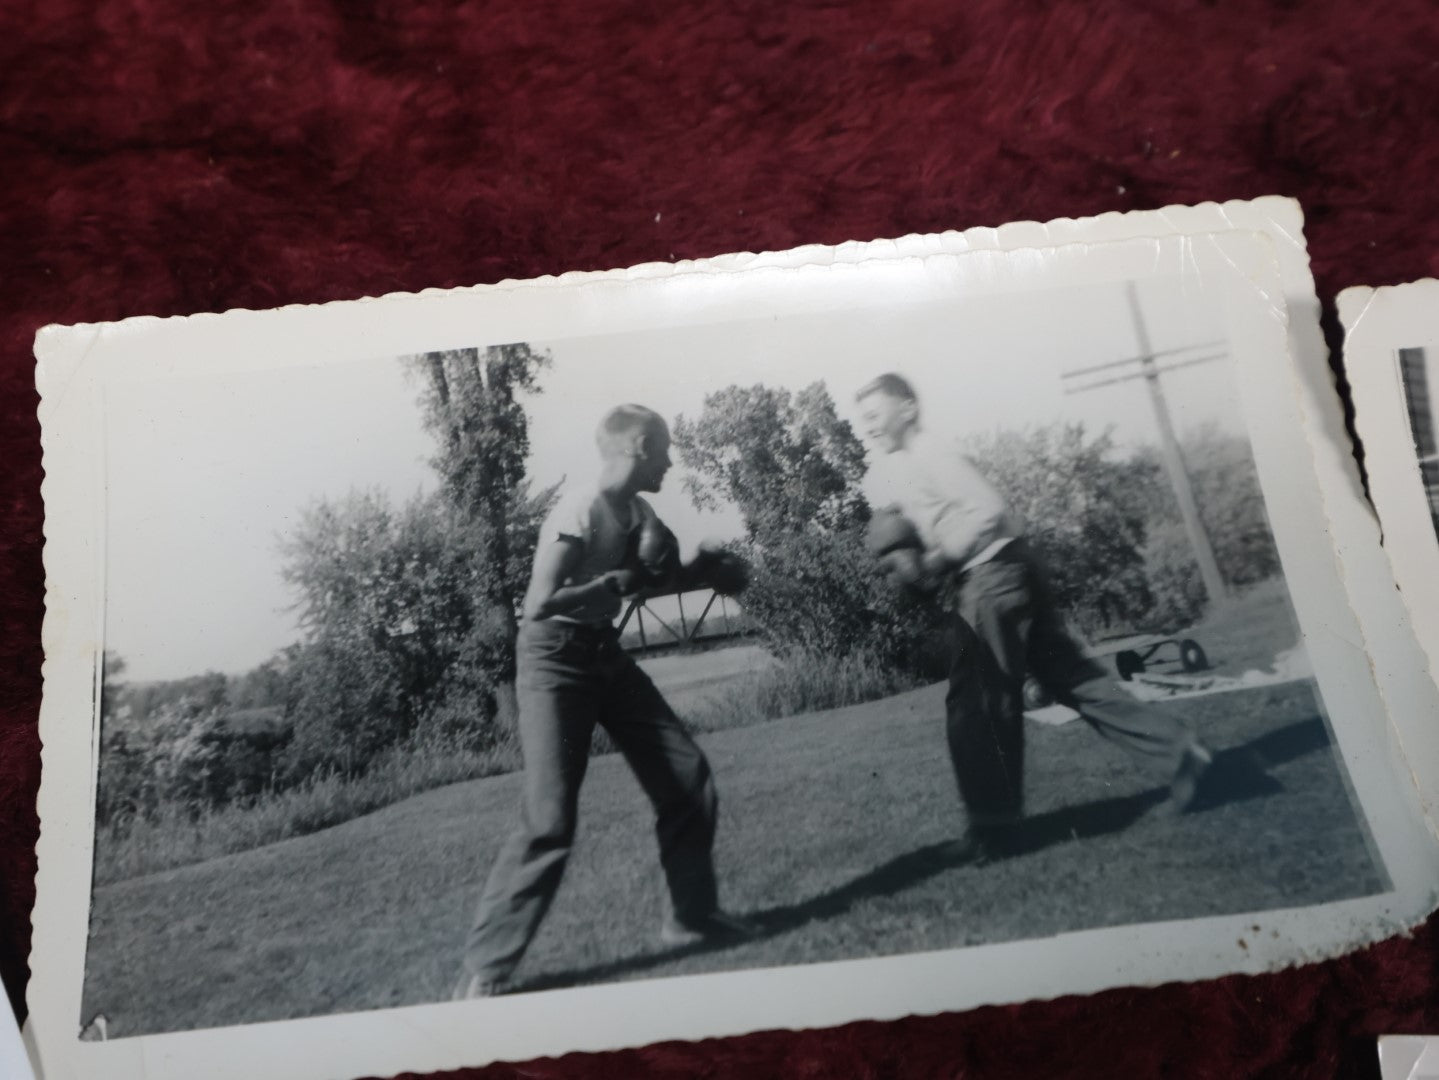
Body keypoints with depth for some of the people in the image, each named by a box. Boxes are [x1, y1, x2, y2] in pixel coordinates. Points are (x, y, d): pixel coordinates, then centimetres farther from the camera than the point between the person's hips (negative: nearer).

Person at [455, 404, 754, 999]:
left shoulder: (638, 512, 2)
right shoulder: (579, 511, -23)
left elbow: (651, 578, 18)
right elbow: (540, 605, -30)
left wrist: (700, 571, 0)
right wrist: (625, 580, -24)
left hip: (606, 656, 8)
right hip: (554, 663, -8)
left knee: (687, 776, 7)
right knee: (548, 822, -13)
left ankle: (692, 914, 25)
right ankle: (484, 968, 2)